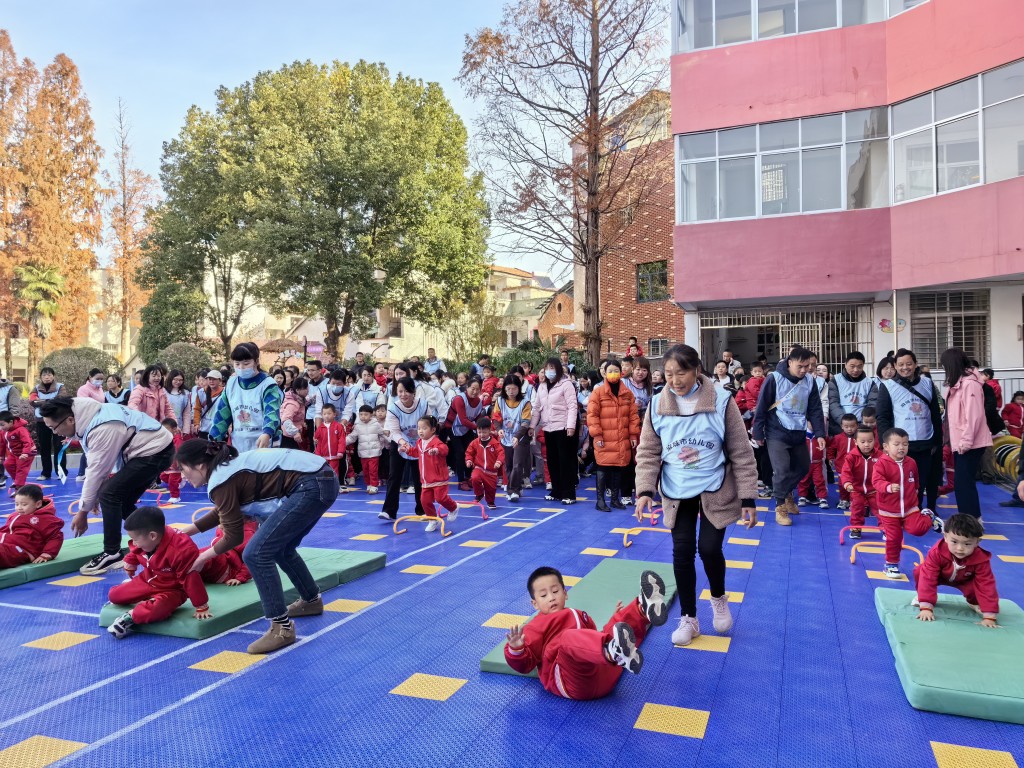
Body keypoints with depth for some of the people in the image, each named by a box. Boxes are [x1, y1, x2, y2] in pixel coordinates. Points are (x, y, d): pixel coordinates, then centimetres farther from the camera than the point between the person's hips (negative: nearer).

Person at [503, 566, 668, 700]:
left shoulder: (579, 615, 32)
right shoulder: (536, 627, 12)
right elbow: (524, 664, 1)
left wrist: (616, 619, 28)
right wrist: (515, 649, -20)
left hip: (604, 673, 7)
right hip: (572, 683, -6)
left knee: (626, 619, 8)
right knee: (569, 638, -35)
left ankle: (645, 610, -27)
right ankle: (613, 651, -64)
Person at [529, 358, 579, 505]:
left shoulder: (566, 384, -5)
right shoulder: (542, 387, 14)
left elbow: (572, 406, -11)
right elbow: (537, 408, 17)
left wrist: (571, 425, -20)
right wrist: (532, 425, 10)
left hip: (563, 428, -6)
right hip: (548, 428, 6)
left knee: (565, 460, -3)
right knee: (552, 461, 11)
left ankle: (568, 494, 1)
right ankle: (556, 491, 21)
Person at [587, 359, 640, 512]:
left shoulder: (627, 393, 6)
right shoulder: (598, 392, -4)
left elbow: (633, 415, 8)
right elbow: (592, 415, -7)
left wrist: (634, 435, 4)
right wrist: (597, 435, -11)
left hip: (622, 440, 4)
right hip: (604, 440, -3)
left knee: (618, 468, 10)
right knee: (603, 468, 0)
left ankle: (615, 498, 22)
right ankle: (600, 500, 8)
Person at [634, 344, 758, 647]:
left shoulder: (721, 401, -12)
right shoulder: (658, 405, -6)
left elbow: (741, 453, -7)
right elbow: (648, 452, 0)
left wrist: (748, 498, -8)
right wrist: (646, 490, -12)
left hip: (715, 491, -2)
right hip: (677, 493, 2)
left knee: (709, 548, -7)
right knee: (682, 552, 2)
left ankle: (719, 599, 26)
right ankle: (688, 619, 20)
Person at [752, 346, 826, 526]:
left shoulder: (809, 381, 0)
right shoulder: (774, 379, -14)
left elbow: (815, 409, 5)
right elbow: (761, 407, -9)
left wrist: (819, 433, -1)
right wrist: (758, 433, -6)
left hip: (799, 434, 5)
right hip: (777, 433, -5)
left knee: (803, 467, 14)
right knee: (782, 470, -9)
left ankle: (787, 493, 39)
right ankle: (780, 506, 7)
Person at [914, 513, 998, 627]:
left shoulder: (981, 559, -36)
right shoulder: (937, 552, -40)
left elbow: (987, 586, -32)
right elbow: (928, 578, -40)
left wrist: (989, 616, -36)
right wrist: (926, 607, -45)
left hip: (965, 581, 1)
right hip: (941, 576, -1)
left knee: (975, 587, -31)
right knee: (919, 571, -29)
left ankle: (974, 602, 8)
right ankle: (921, 597, 3)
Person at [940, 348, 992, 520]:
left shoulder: (970, 383, -16)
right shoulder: (957, 383, 13)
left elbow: (974, 415, -21)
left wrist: (966, 441, -20)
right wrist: (958, 441, 14)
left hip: (970, 444, -9)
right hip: (960, 443, 9)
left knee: (963, 482, -8)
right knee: (962, 481, 12)